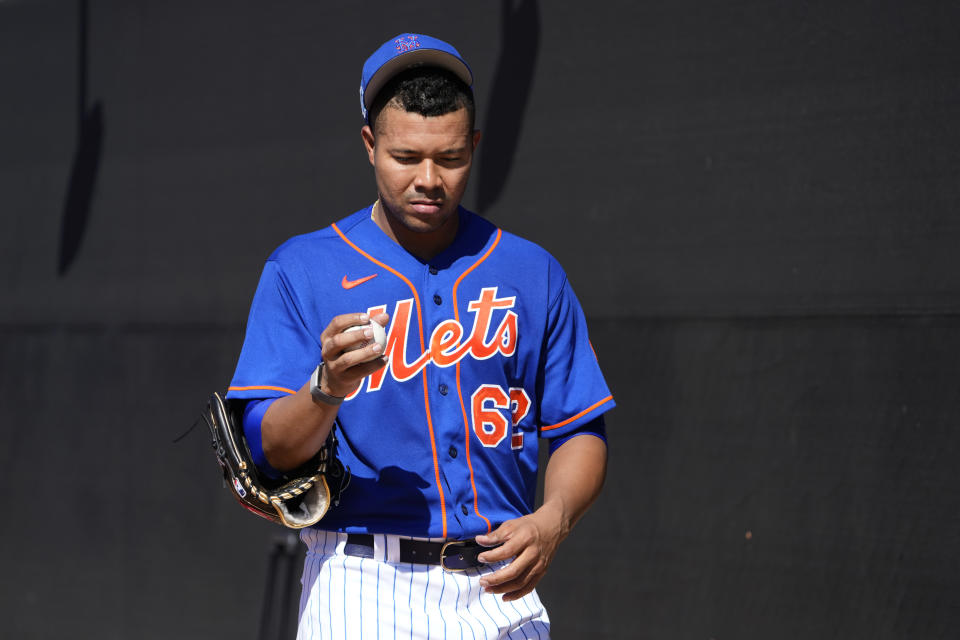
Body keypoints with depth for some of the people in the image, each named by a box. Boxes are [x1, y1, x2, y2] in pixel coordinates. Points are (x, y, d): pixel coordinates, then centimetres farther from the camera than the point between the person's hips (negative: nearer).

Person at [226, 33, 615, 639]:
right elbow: (269, 451, -4)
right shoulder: (302, 271, 2)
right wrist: (328, 388, -25)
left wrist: (552, 521, -9)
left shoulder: (532, 273, 10)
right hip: (364, 589, -2)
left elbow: (581, 430, 10)